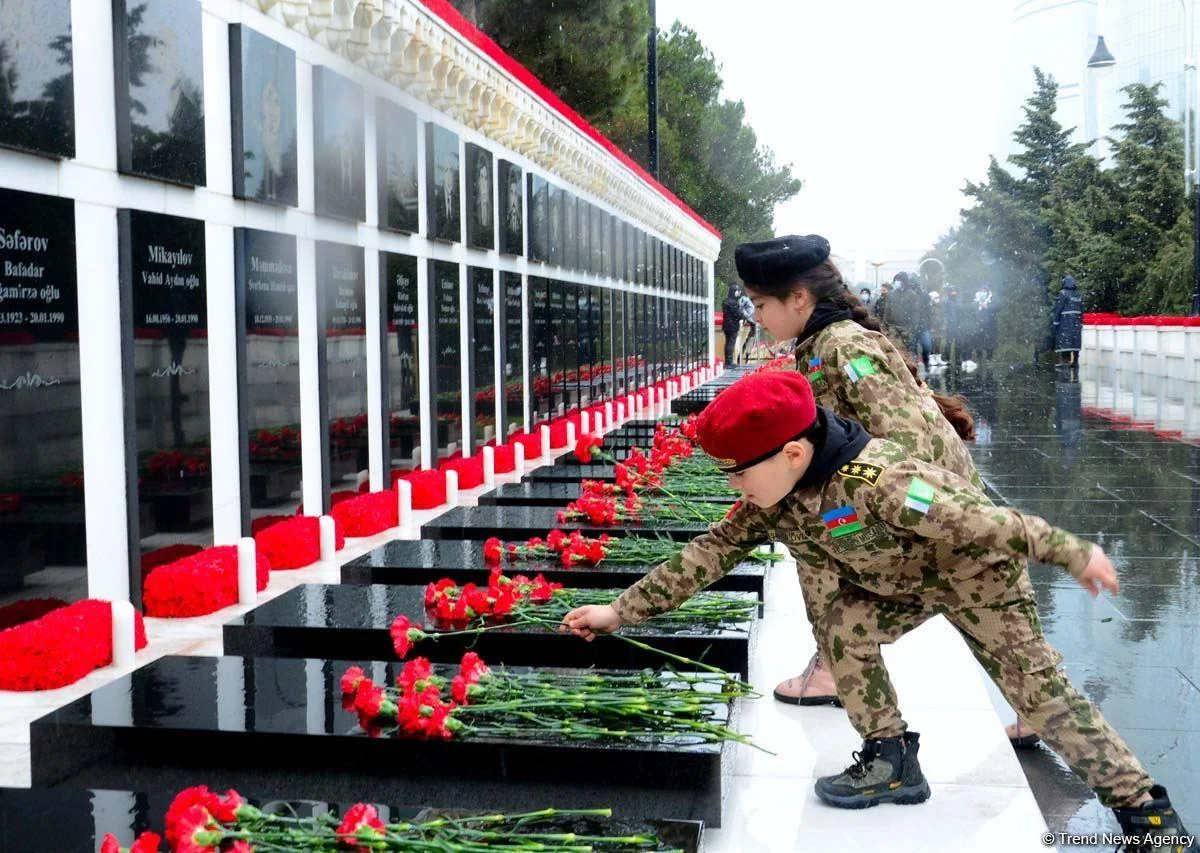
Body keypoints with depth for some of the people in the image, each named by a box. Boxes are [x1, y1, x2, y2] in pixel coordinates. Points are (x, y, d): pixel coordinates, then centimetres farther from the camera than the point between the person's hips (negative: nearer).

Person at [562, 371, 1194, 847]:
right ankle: (892, 762, 3)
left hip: (979, 571, -7)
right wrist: (621, 611, -13)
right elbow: (708, 554, -11)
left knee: (1035, 683, -7)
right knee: (843, 630, -12)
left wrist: (1074, 556, -26)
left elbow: (987, 522, -34)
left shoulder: (875, 479, -40)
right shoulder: (768, 504, -16)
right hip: (898, 583, 7)